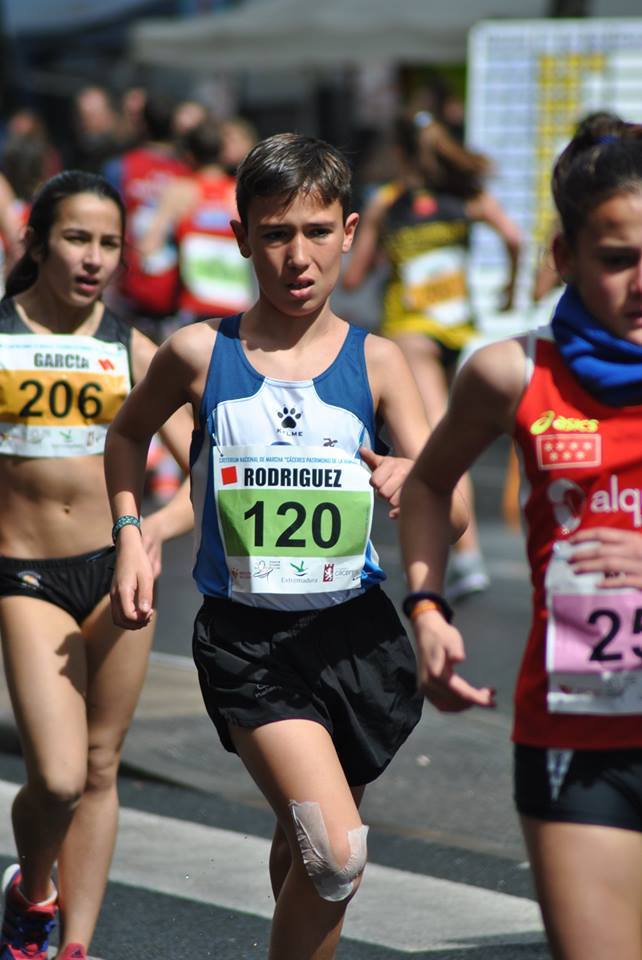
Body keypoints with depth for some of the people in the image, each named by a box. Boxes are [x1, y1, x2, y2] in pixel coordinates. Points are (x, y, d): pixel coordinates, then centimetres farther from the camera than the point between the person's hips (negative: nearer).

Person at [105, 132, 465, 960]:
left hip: (354, 632, 3)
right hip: (246, 638, -2)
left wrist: (410, 484, -25)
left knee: (306, 850, 16)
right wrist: (131, 536, 6)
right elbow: (128, 434, 19)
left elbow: (450, 514, -3)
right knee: (335, 857, -18)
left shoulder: (374, 361, 0)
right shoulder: (199, 353, -3)